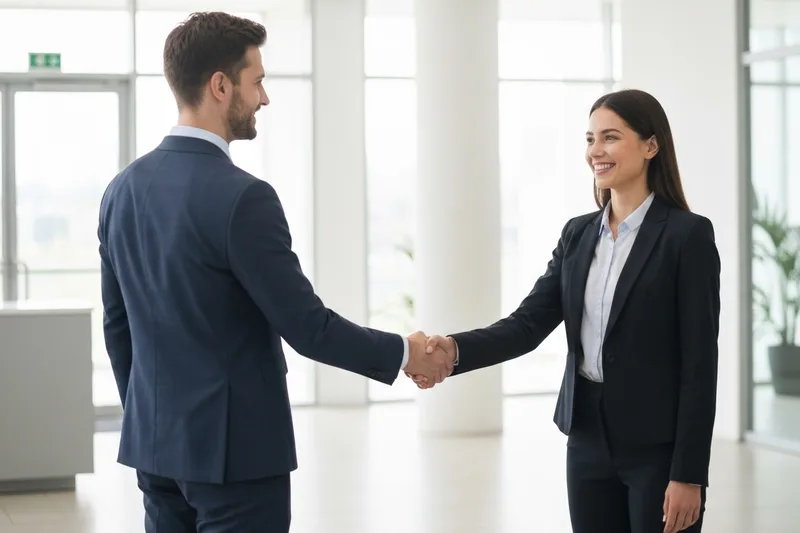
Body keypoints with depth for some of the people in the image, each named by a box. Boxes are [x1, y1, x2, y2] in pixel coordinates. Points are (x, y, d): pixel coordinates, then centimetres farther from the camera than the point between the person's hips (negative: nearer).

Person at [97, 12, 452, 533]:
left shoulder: (124, 189, 4)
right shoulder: (242, 197, -19)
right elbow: (308, 328, -17)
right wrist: (403, 353, -2)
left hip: (155, 442, 8)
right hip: (234, 447, -8)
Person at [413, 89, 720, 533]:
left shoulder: (688, 235, -9)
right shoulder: (578, 234, 9)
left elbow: (700, 362, -11)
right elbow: (528, 323, 1)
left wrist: (689, 474, -15)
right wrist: (456, 349, -19)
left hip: (658, 446, -6)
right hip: (589, 440, 6)